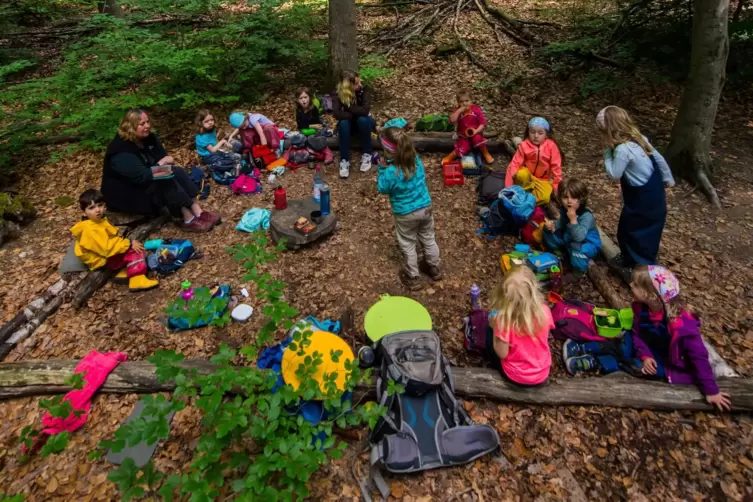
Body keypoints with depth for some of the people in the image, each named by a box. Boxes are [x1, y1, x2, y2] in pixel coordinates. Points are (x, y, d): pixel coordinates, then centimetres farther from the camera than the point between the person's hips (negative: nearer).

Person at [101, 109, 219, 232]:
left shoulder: (148, 137, 0)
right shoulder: (121, 151, -26)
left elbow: (163, 157, 4)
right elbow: (141, 176, -32)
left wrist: (166, 164, -20)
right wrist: (160, 164, -20)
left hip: (148, 180, 9)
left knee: (177, 172, -13)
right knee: (165, 181, -30)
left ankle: (198, 212, -25)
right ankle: (189, 220, -34)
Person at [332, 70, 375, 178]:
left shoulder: (363, 89, -20)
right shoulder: (337, 93, -19)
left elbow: (365, 110, -34)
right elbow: (337, 114, -33)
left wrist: (347, 106, -27)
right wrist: (354, 114, -27)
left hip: (363, 122, 0)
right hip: (349, 124, 0)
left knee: (362, 119, -34)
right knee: (343, 123, -33)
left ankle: (366, 155, -20)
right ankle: (344, 160, -29)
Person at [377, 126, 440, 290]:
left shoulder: (391, 172, -29)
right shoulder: (416, 160, -11)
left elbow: (382, 189, -11)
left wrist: (382, 168, -6)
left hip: (406, 214, -5)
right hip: (425, 207, 5)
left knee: (408, 244, 16)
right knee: (428, 238, 24)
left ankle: (413, 277, 30)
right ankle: (434, 268, 43)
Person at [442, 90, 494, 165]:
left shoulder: (476, 109, -8)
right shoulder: (457, 111, -6)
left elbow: (483, 123, -8)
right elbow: (452, 120, -24)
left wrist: (476, 131, -23)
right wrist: (459, 111, -29)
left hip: (475, 134, 0)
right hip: (463, 137, 0)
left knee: (477, 138, -34)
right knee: (461, 150, -22)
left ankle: (486, 154, -8)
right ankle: (450, 156, 9)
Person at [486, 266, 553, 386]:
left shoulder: (504, 320, -32)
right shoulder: (544, 311, -21)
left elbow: (502, 354, -19)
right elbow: (543, 336, 0)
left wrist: (495, 326, -9)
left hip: (516, 376, -3)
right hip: (542, 375, 4)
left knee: (490, 332, 14)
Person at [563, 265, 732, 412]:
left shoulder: (681, 324, -36)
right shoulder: (642, 307, -17)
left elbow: (699, 356, -29)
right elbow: (637, 333, -6)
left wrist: (711, 391, -25)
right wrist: (644, 355, -22)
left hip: (669, 364, -6)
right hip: (650, 350, 6)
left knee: (638, 367, -26)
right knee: (623, 343, -15)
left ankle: (593, 363, -17)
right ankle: (581, 349, -11)